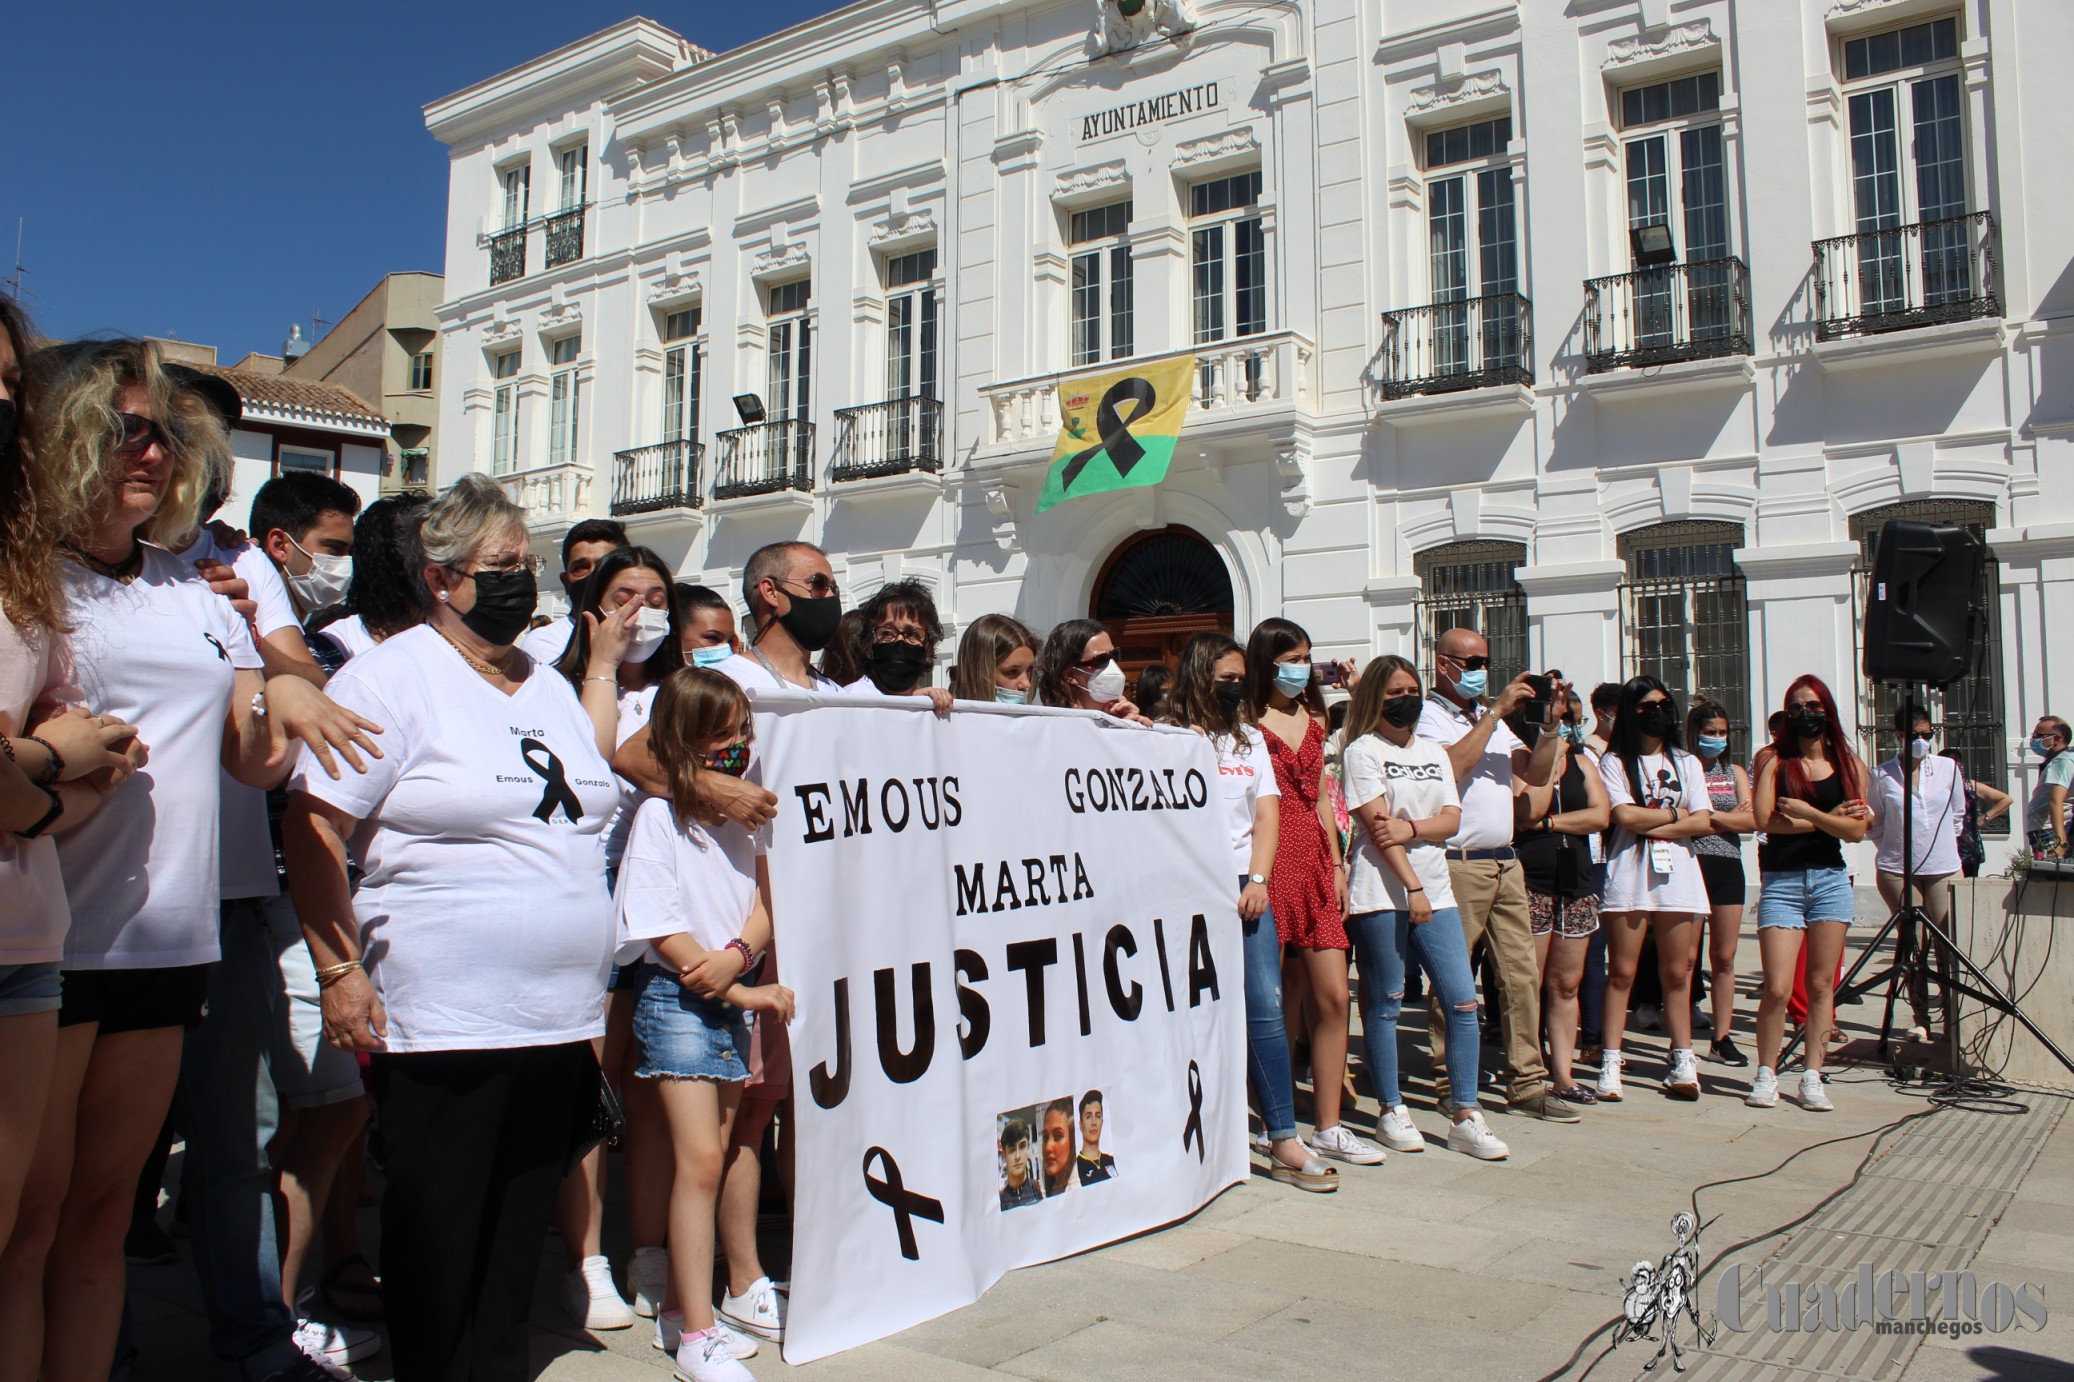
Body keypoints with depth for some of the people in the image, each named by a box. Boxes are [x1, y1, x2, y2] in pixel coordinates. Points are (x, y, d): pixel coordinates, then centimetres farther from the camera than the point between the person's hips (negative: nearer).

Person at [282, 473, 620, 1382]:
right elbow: (312, 829, -12)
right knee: (436, 1245, 6)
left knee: (518, 1235, 16)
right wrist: (338, 972, -16)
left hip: (559, 1024, 7)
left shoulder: (548, 686, 15)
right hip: (442, 1027, -6)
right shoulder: (393, 677, -8)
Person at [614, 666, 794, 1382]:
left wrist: (737, 957, -16)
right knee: (700, 1160, -10)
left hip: (733, 995, 6)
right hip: (675, 996, -6)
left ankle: (684, 1311, 21)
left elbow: (765, 900, 5)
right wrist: (749, 993, -13)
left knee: (710, 1158, 10)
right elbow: (663, 930, -12)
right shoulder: (658, 815, -9)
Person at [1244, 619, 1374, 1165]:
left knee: (1333, 997, 3)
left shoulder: (1312, 720, 16)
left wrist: (1337, 865, 13)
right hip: (1271, 863, -7)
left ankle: (1329, 1127, 12)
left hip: (1316, 863, 7)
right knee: (1277, 1001, 1)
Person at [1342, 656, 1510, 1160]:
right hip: (1380, 892, -5)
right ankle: (1392, 1112, 12)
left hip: (1436, 890, 5)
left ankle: (1465, 1116, 6)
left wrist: (1410, 828, -13)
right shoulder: (1362, 751, -1)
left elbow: (1452, 819, 7)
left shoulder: (1434, 753, 17)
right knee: (1385, 1003, 0)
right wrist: (1413, 888, -15)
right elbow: (1377, 826, -10)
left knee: (1463, 1001, -1)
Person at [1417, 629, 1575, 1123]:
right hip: (1458, 865, -7)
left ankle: (1527, 1083, 11)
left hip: (1506, 863, 8)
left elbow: (1536, 775, 16)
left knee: (1522, 974, 5)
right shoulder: (1428, 717, -3)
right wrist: (1496, 712, -15)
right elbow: (1452, 765, -21)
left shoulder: (1492, 720, 22)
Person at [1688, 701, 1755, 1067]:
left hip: (1727, 868, 5)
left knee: (1724, 958, 7)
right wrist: (1729, 818, -7)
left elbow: (1751, 820, 2)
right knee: (1687, 957, -4)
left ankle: (1722, 1038, 13)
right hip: (1689, 865, -5)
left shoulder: (1735, 772, 14)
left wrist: (1708, 815, -8)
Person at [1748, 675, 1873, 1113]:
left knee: (1821, 984, 4)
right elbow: (1765, 819, -11)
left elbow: (1857, 829, -2)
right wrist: (1829, 819, -7)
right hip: (1781, 882, -2)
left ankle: (1812, 1076, 12)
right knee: (1778, 988, -8)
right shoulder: (1773, 760, 2)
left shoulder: (1849, 764, 8)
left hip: (1830, 880, 2)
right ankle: (1766, 1074, 7)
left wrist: (1807, 812, -12)